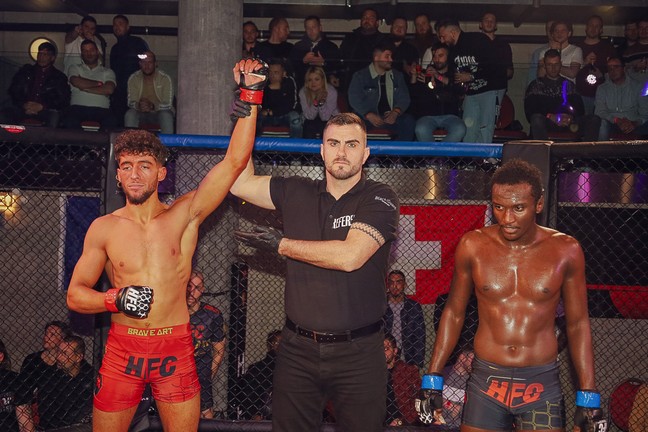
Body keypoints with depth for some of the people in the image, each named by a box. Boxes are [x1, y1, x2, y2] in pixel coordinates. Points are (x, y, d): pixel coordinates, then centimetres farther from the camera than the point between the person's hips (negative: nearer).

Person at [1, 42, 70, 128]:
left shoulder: (59, 77, 14)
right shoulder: (26, 71, 21)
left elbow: (64, 100, 3)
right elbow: (13, 91, 14)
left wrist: (41, 107, -13)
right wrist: (23, 105, -8)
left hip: (45, 111, -2)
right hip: (24, 108, 2)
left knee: (54, 117, -38)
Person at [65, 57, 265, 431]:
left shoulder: (184, 215, -1)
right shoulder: (104, 229, 1)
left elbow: (235, 160, -8)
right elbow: (75, 294, 5)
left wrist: (251, 93, -12)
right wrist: (115, 299, -15)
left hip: (176, 348, 0)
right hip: (122, 348, 1)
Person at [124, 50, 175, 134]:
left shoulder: (165, 78, -10)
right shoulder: (133, 78, -3)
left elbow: (168, 104, -15)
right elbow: (131, 102, -6)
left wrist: (152, 106, -34)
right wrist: (138, 106, -31)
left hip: (160, 111, -2)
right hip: (141, 113, 2)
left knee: (166, 116, -35)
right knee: (129, 114, -28)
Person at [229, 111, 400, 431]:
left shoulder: (381, 199, -6)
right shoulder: (297, 193, 7)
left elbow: (350, 256, -19)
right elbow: (240, 182, 8)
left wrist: (282, 245, -10)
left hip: (358, 353, -3)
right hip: (298, 348, 3)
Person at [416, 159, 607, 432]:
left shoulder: (564, 251, -6)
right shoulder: (473, 246, -5)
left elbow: (578, 324, 3)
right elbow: (454, 313, 5)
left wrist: (588, 397, 1)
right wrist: (433, 379, 4)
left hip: (541, 384, 0)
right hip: (485, 381, 1)